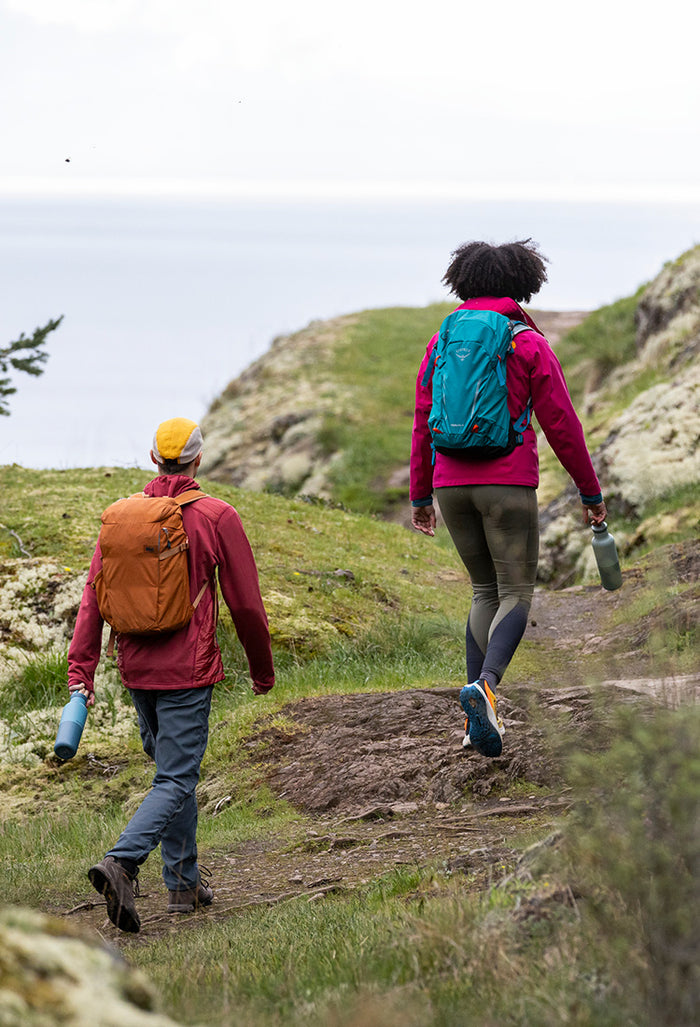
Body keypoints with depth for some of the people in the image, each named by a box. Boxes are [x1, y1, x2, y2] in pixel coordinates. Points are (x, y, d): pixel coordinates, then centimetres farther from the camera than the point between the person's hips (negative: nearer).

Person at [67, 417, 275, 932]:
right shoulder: (217, 517, -7)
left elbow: (94, 598, -1)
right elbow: (245, 602, -4)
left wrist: (81, 669, -2)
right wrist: (263, 669, 9)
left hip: (137, 670, 5)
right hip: (188, 671, -5)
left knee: (172, 768, 20)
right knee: (176, 781, -6)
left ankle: (185, 882, 24)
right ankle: (121, 862, -28)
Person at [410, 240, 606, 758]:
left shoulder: (442, 342, 8)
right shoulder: (530, 345, -5)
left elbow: (423, 424, 10)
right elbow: (561, 425, -5)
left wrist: (420, 496, 19)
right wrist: (591, 491, 5)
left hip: (451, 483, 4)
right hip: (508, 482, -4)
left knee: (485, 590, 17)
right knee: (516, 594, 2)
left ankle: (479, 719, 9)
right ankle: (485, 686, -26)